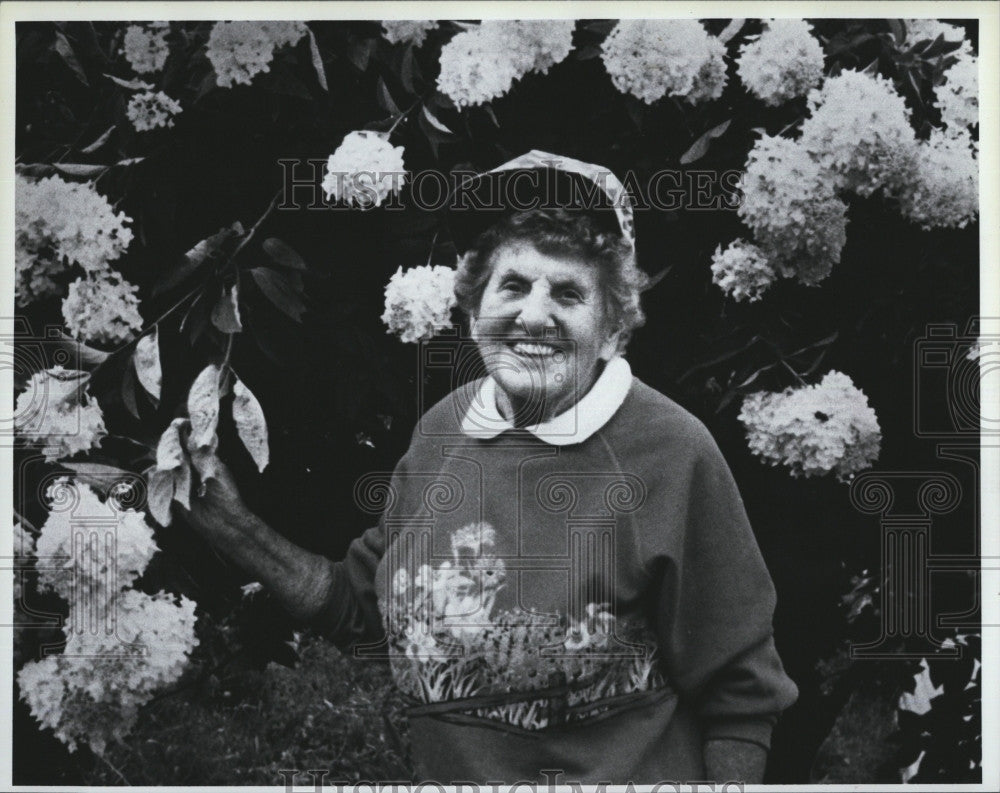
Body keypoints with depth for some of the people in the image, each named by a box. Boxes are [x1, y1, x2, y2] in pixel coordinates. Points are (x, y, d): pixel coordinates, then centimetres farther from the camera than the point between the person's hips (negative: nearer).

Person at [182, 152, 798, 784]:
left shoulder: (671, 450, -19)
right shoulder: (442, 429, -4)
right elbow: (368, 612, 5)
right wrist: (238, 527, -3)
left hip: (627, 775, -5)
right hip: (443, 771, 5)